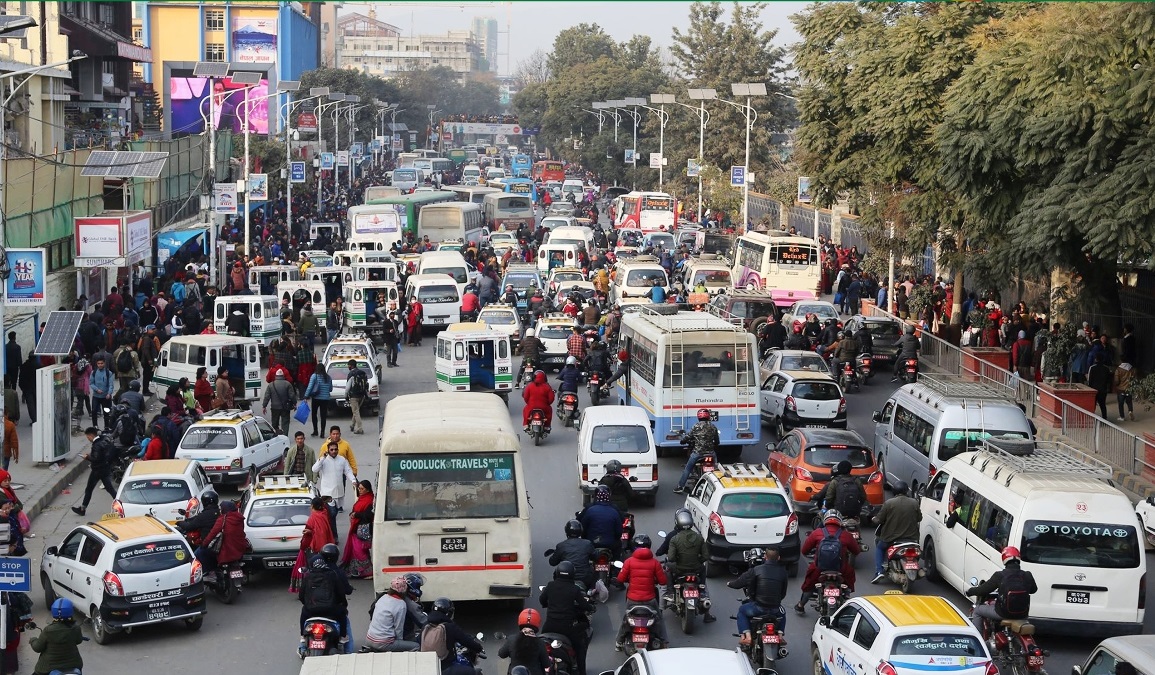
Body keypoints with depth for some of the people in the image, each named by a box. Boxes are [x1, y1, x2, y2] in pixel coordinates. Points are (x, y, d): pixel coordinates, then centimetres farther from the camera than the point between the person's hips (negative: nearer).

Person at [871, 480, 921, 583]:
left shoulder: (889, 503, -12)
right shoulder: (914, 503, -3)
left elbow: (879, 519, -7)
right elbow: (919, 518, 8)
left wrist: (875, 518, 16)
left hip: (891, 537, -3)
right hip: (911, 536, 3)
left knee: (879, 547, 24)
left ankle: (879, 570, 8)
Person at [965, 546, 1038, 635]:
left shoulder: (1000, 576, -15)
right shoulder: (1027, 576, -5)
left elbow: (984, 589, -8)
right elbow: (1033, 589, 14)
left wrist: (969, 591, 10)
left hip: (1004, 613, -4)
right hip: (1023, 614, 4)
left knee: (977, 611, 18)